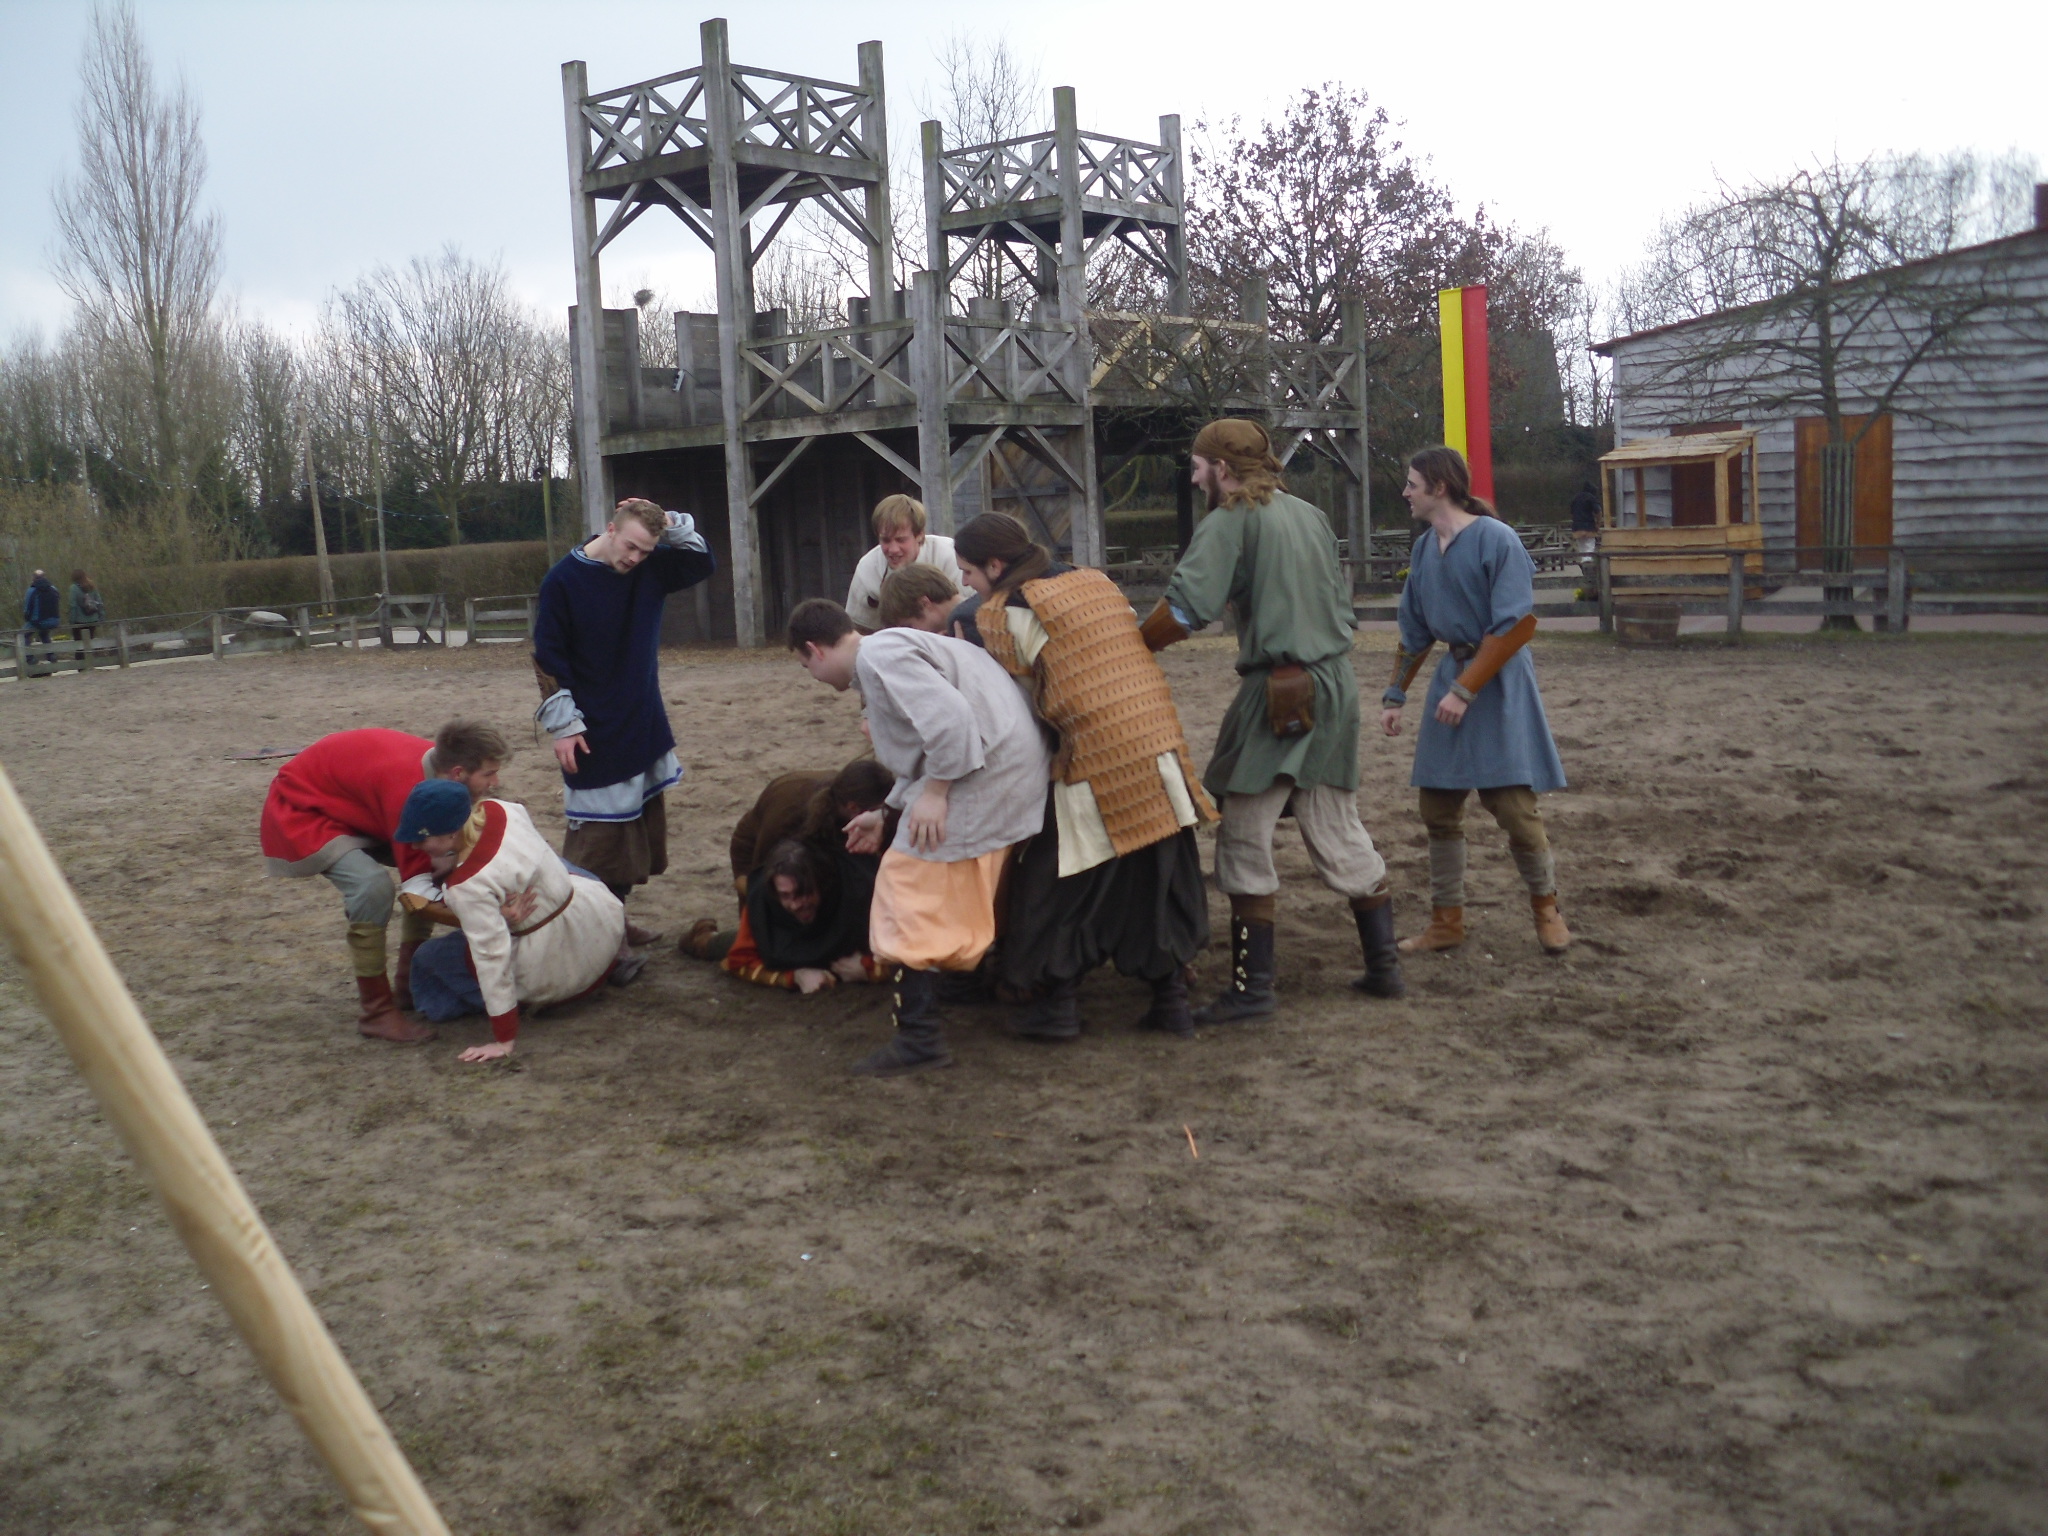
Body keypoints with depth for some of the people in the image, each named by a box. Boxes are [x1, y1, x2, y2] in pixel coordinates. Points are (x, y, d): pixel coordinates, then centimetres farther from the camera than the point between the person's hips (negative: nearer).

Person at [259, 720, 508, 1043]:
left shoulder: (436, 764, -13)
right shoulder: (409, 787, -37)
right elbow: (419, 884, -29)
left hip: (353, 808, 9)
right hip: (301, 809, -9)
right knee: (373, 886, -29)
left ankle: (409, 989, 14)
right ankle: (377, 1013, -15)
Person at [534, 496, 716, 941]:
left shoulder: (650, 569, 2)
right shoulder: (563, 581, -11)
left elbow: (703, 563, 8)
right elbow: (548, 659, -9)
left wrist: (672, 524, -8)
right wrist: (564, 726, -12)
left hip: (645, 729, 6)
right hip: (594, 734, -6)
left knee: (642, 825, 12)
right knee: (596, 836, -5)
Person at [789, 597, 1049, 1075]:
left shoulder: (878, 655, -13)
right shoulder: (891, 649, 21)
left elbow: (949, 717, -26)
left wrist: (933, 793, -19)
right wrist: (885, 815, 32)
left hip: (981, 771, -11)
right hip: (1016, 768, 11)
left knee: (910, 897, -6)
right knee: (966, 893, 26)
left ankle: (918, 1039, -5)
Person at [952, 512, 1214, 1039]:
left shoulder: (1003, 612, -4)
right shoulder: (1096, 581, 16)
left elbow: (1020, 695, 1)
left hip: (1095, 762, -6)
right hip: (1161, 740, 6)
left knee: (1059, 884, 9)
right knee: (1160, 878, 15)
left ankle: (1057, 1005, 14)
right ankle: (1171, 999, 20)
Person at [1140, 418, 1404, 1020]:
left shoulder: (1231, 521, -8)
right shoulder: (1309, 514, 16)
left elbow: (1185, 610, -20)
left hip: (1276, 693, -8)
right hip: (1337, 686, 8)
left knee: (1244, 839, -1)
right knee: (1339, 832, 16)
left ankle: (1252, 987, 1)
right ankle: (1383, 965, 20)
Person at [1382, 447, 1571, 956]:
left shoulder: (1496, 540, -14)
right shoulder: (1424, 548, 8)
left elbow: (1517, 625, -17)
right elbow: (1415, 630, 16)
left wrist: (1465, 690, -19)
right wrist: (1395, 695, 13)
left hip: (1498, 684, -7)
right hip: (1451, 675, 7)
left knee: (1513, 804, -6)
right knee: (1438, 808, 7)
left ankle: (1546, 908, 18)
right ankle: (1447, 921, 18)